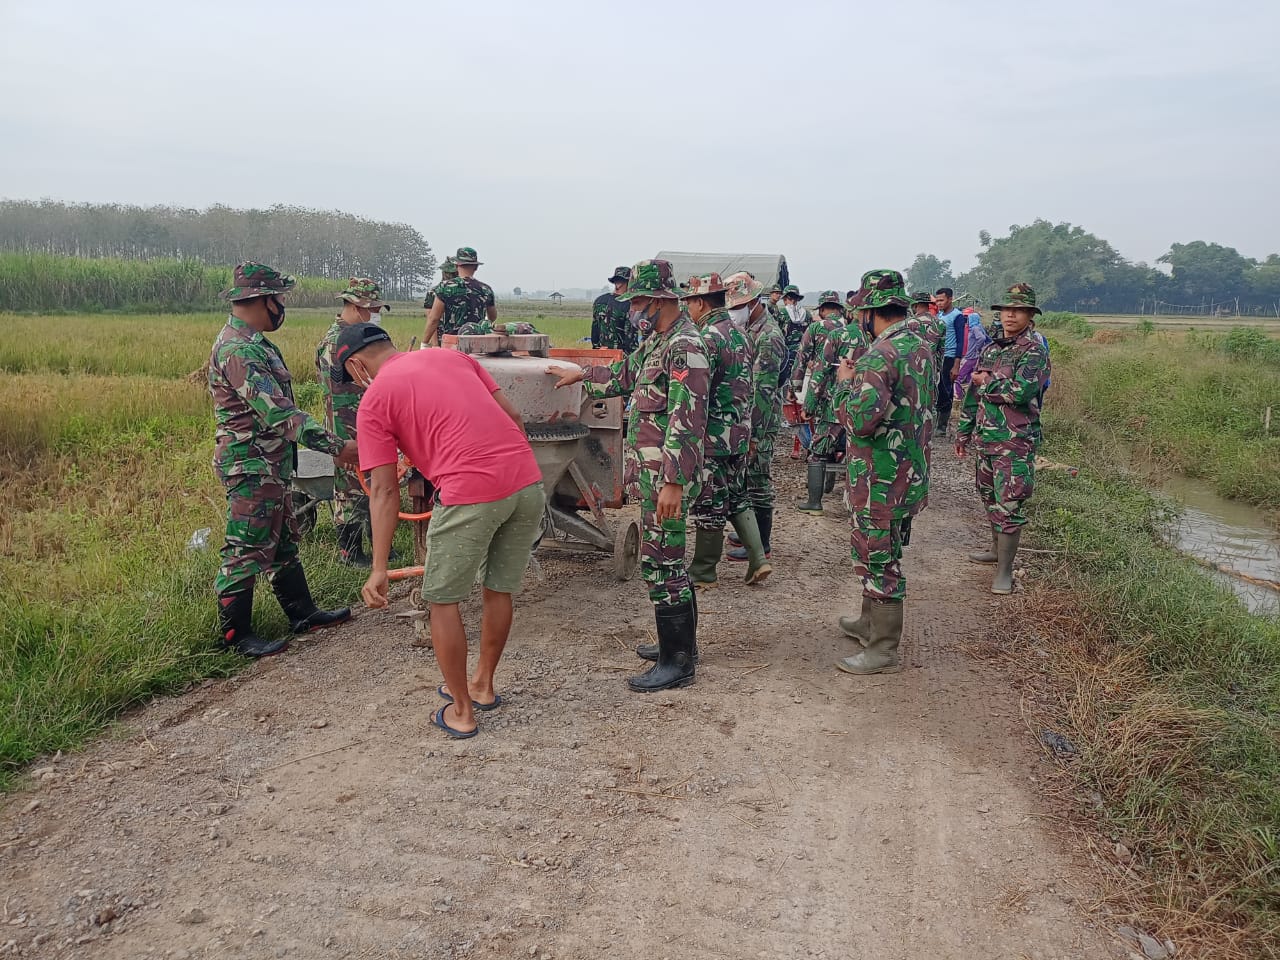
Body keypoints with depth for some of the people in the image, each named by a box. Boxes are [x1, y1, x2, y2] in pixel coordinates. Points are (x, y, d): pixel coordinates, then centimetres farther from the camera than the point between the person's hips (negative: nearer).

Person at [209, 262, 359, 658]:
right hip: (251, 467, -11)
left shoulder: (253, 343, 12)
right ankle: (236, 634, 11)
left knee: (284, 543, 18)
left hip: (272, 465, 11)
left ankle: (302, 613, 30)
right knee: (247, 551, -1)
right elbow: (278, 414, -29)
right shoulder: (238, 350, -22)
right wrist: (337, 446, -30)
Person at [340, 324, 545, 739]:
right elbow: (512, 416, 17)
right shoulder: (454, 355, 21)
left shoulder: (373, 401, 7)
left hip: (470, 495, -6)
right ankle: (483, 685, 39)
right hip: (528, 484, 6)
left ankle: (461, 711, 22)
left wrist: (379, 569, 1)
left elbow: (384, 492, 1)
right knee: (500, 590, 22)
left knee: (442, 601, 14)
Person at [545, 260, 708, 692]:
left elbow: (687, 422, -24)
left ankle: (677, 662, 5)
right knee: (668, 559, 17)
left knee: (661, 563, -5)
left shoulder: (685, 347, -18)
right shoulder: (657, 341, 14)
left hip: (666, 477, -10)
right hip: (652, 474, 10)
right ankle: (678, 644, 29)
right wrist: (581, 375, 42)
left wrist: (673, 483, -26)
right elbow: (625, 374, 34)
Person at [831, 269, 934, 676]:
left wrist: (846, 383, -12)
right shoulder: (922, 345, 8)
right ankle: (870, 623, 39)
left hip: (880, 475, -10)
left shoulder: (880, 356, -22)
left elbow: (859, 420, -28)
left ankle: (883, 650, 10)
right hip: (910, 469, 10)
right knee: (878, 550, 23)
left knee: (878, 556, 0)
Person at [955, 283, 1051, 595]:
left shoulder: (1034, 351, -10)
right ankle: (997, 549, 37)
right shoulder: (991, 349, 13)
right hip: (985, 438, 8)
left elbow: (1022, 392, -26)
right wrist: (964, 430, 19)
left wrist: (987, 384, -11)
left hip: (1015, 443, -8)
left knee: (1008, 505, -8)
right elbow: (973, 393, 19)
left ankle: (1005, 571, -2)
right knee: (989, 497, 19)